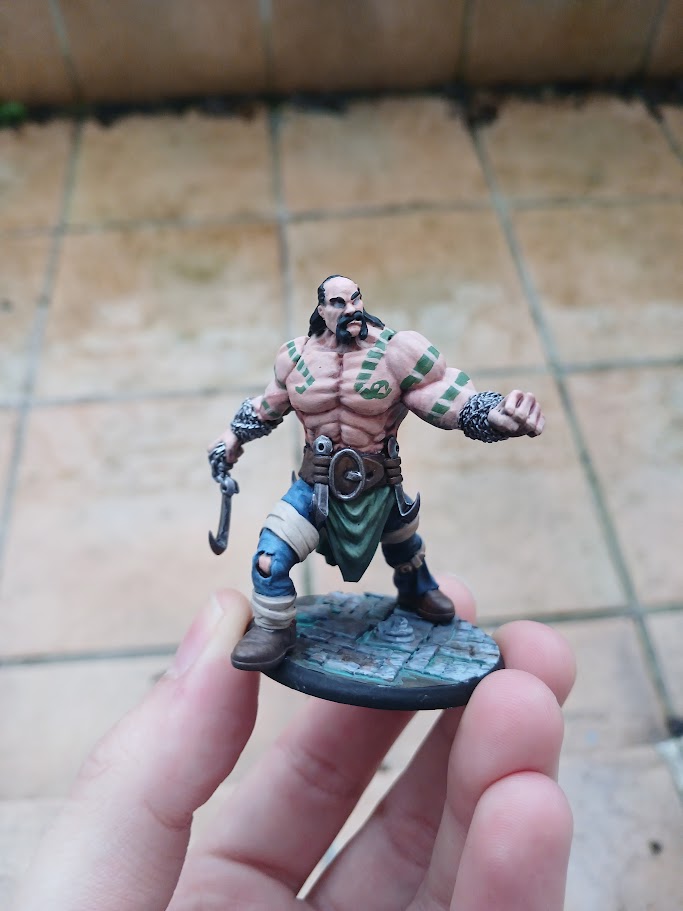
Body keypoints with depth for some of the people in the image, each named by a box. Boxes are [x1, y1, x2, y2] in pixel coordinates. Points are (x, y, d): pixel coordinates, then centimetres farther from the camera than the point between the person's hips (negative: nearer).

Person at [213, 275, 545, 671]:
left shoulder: (394, 351, -17)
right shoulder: (298, 356, -7)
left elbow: (451, 400, -23)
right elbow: (269, 405, 13)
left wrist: (497, 414, -41)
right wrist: (236, 435, 15)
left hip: (379, 486, 0)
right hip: (318, 486, 0)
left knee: (404, 544, 27)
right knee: (271, 556, -13)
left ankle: (418, 592, 62)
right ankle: (274, 630, 14)